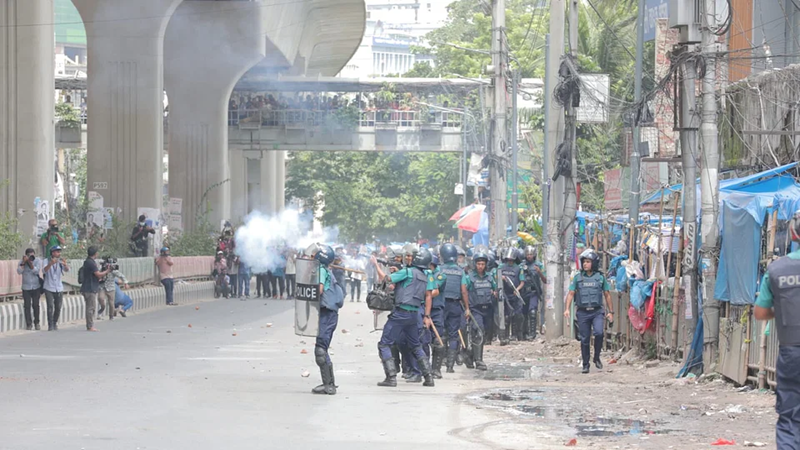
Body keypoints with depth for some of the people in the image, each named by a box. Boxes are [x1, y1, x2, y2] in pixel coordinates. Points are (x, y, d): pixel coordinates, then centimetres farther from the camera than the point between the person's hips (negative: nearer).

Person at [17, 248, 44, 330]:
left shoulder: (38, 261, 0)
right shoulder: (22, 262, 3)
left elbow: (36, 270, -14)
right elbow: (19, 271, -12)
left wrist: (30, 262, -22)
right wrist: (24, 262, -19)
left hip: (36, 287, -1)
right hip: (26, 288, 1)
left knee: (36, 305, -1)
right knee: (27, 306, -4)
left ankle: (37, 323, 9)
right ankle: (29, 324, 1)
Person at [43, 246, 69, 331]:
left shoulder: (60, 262, 3)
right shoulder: (47, 261, -5)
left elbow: (67, 270, -12)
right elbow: (44, 271, -22)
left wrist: (65, 264, -35)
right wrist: (50, 264, -40)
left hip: (59, 289, 3)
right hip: (49, 288, -3)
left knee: (58, 307, 4)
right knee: (50, 306, -14)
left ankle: (55, 323, 23)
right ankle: (50, 325, -10)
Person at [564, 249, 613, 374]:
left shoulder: (601, 277, 5)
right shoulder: (578, 278, 6)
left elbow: (607, 295, 10)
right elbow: (571, 294, 5)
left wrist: (610, 312, 7)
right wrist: (567, 309, -8)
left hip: (597, 312, -1)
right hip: (583, 312, 1)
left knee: (599, 333, -23)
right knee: (584, 340, 3)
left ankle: (597, 357, -3)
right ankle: (585, 365, 12)